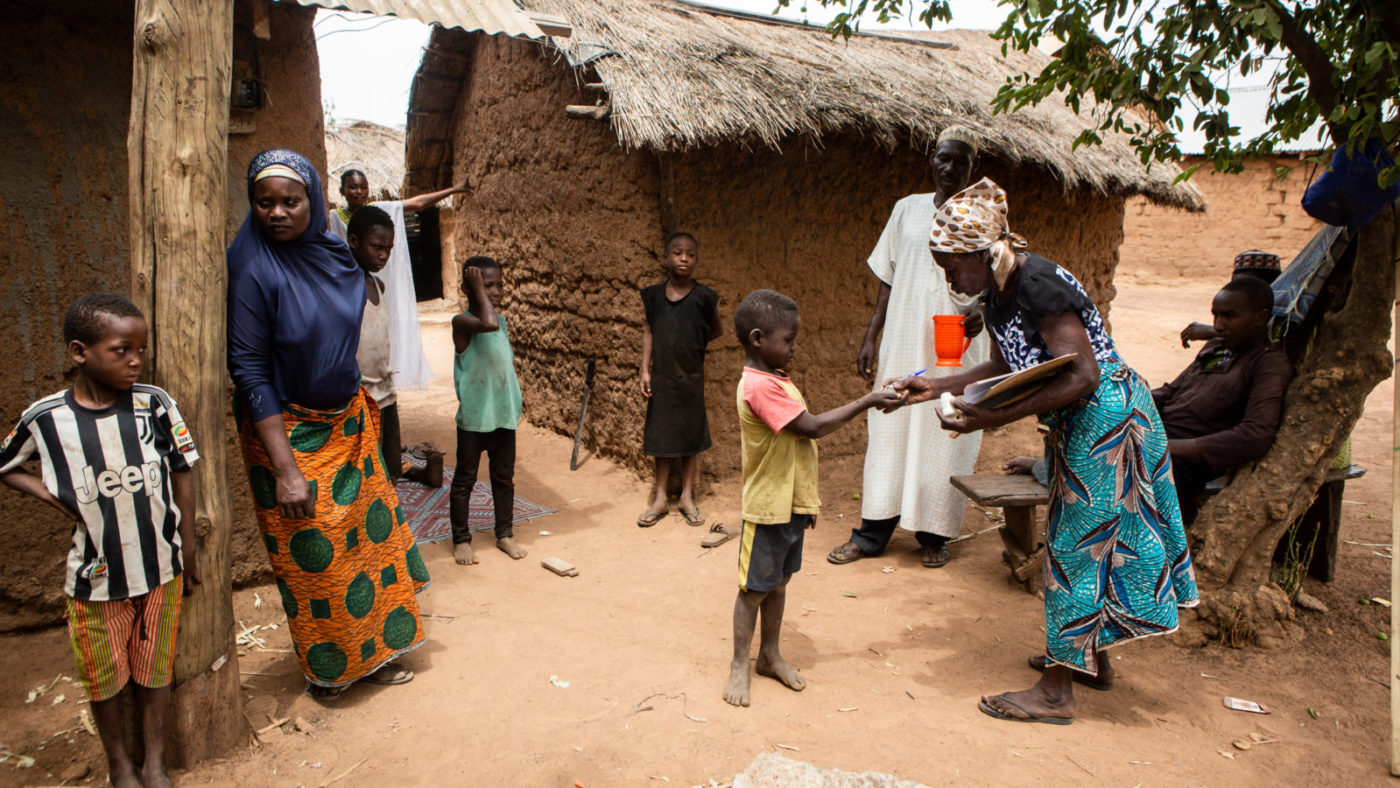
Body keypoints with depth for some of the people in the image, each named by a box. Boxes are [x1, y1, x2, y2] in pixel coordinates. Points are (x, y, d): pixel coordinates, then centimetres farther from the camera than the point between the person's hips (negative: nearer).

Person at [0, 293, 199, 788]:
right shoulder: (45, 418, -12)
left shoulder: (155, 405, -12)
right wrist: (52, 496, -10)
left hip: (160, 567, 0)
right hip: (95, 576, 0)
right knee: (103, 676, 16)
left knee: (154, 669, 15)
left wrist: (187, 551, 3)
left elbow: (181, 474, -2)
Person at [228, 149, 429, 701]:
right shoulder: (254, 270, -20)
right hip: (289, 435, -6)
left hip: (347, 423, 6)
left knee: (367, 532, 15)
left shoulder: (333, 252, -1)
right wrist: (285, 470, -23)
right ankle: (325, 668, 30)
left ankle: (371, 653, 34)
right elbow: (251, 375, -20)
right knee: (312, 558, 7)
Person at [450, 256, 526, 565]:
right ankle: (461, 539, 22)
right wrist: (478, 291, -23)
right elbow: (487, 323, -38)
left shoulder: (502, 320, 7)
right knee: (465, 479, 8)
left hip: (504, 415, 6)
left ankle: (505, 534, 29)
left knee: (505, 477, 15)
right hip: (473, 417, -6)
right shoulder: (462, 322, -14)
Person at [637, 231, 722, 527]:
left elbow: (714, 330, 8)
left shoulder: (704, 297, -7)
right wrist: (645, 370, -1)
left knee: (690, 436, 9)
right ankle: (660, 499, 21)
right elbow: (648, 331, 4)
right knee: (661, 436, 10)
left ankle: (687, 497, 23)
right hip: (661, 377, 1)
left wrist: (691, 346, 3)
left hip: (691, 377, -1)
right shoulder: (654, 295, -1)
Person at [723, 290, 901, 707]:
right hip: (768, 508, -9)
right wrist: (866, 402, -19)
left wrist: (807, 499, 18)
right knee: (754, 587, 5)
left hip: (791, 505, 9)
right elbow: (812, 427, -25)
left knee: (779, 581, 18)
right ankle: (740, 665, 19)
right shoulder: (759, 386, -23)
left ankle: (770, 654, 32)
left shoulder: (777, 380, 9)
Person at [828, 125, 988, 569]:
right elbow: (888, 281, 12)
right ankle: (872, 533, 15)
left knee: (945, 440, 2)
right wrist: (870, 339, 7)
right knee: (888, 433, 5)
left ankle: (934, 535, 18)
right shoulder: (907, 209, 10)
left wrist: (979, 308, -25)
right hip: (902, 345, 2)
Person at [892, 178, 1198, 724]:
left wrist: (995, 418, -30)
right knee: (1089, 539, 18)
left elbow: (1082, 375, -27)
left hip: (1104, 417, -10)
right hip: (1077, 425, 10)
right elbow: (1006, 368, 15)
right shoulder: (996, 296, 5)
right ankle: (1091, 658, 35)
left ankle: (1056, 692, 8)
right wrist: (937, 387, 7)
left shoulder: (1040, 286, -24)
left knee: (1077, 546, -3)